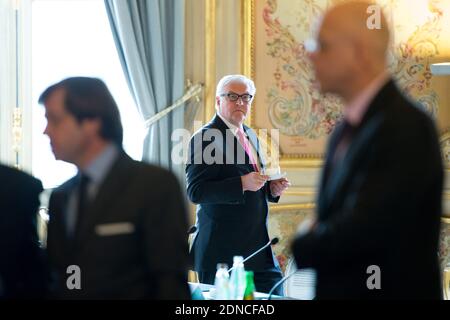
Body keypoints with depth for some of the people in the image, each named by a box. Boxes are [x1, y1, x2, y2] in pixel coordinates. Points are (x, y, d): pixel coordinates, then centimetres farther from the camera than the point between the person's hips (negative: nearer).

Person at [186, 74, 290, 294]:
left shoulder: (250, 136, 17)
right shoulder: (205, 138, -9)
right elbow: (196, 192, -18)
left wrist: (272, 189, 5)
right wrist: (242, 184, -26)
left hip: (258, 247, 8)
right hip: (223, 250, -8)